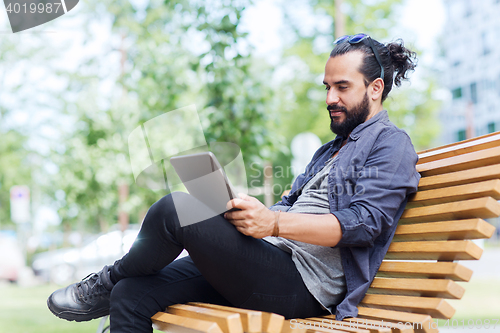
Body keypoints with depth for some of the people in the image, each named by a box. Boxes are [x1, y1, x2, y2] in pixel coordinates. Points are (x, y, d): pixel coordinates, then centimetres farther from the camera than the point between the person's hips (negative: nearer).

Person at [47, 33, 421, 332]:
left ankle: (107, 281, 2)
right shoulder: (331, 149, 30)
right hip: (271, 265, 9)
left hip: (303, 284, -9)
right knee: (132, 295, -5)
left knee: (177, 208, -24)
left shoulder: (391, 143, 1)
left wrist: (274, 223, -25)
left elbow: (364, 222, -15)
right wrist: (248, 211, 3)